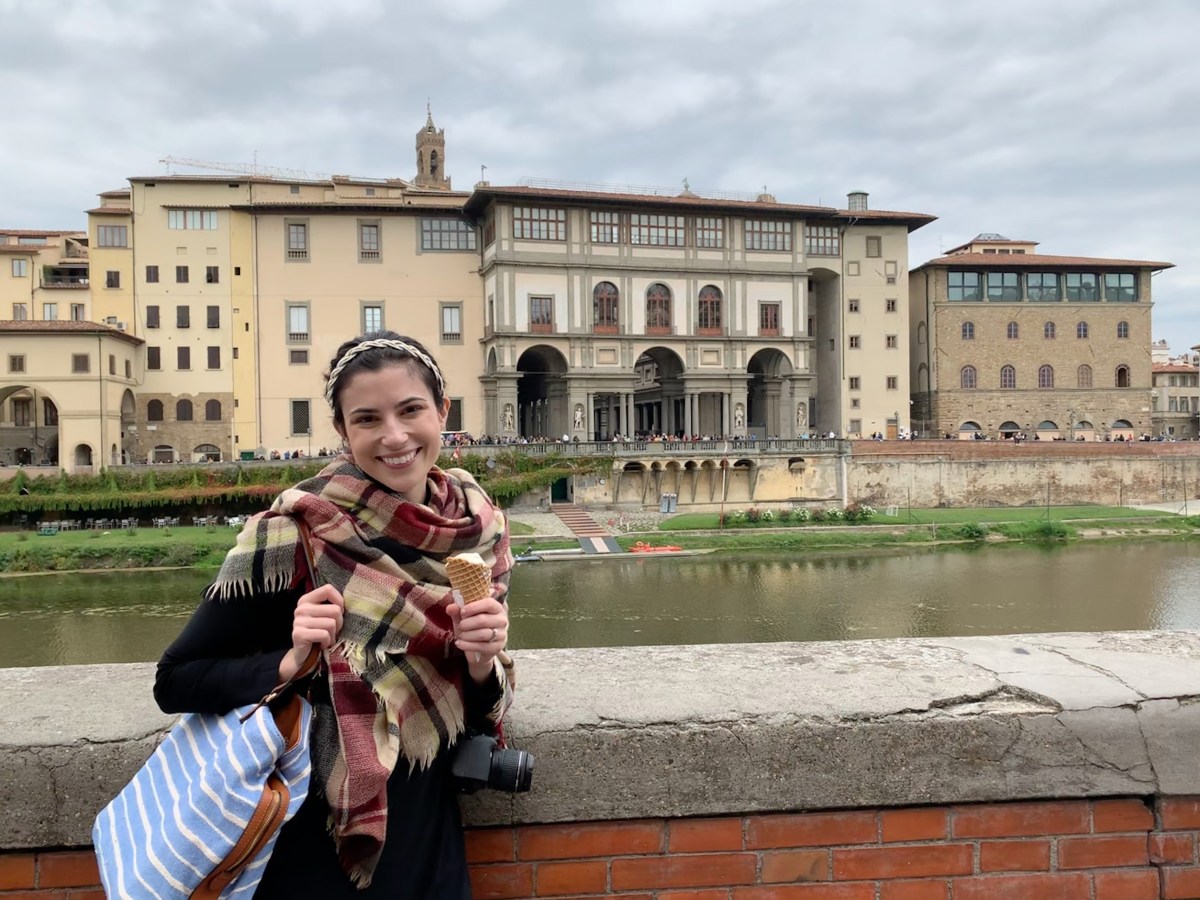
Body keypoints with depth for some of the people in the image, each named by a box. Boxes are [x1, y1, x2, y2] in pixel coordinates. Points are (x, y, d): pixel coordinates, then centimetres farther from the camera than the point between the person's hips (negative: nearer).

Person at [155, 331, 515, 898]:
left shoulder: (478, 528, -8)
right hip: (313, 844, -3)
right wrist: (290, 663, -26)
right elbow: (176, 681, -10)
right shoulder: (296, 530, -20)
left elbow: (480, 716, -1)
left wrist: (482, 662, -22)